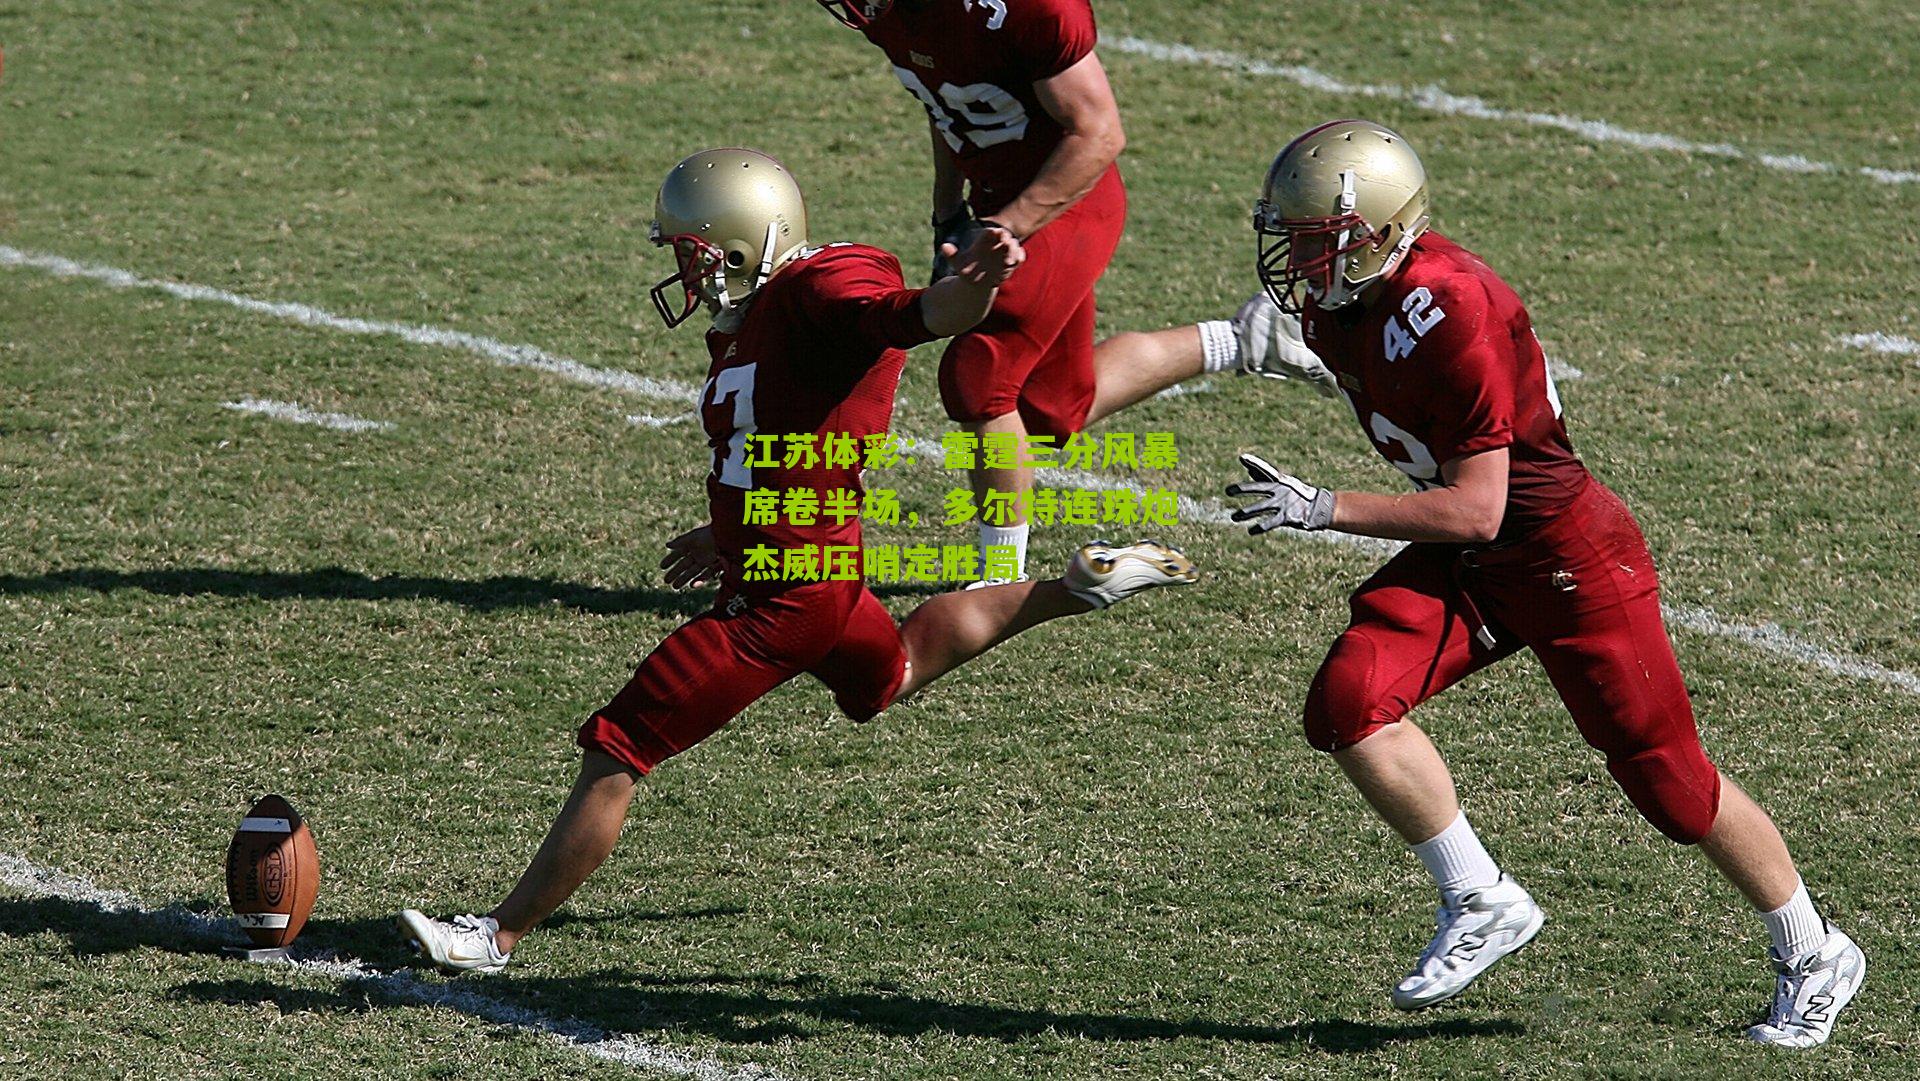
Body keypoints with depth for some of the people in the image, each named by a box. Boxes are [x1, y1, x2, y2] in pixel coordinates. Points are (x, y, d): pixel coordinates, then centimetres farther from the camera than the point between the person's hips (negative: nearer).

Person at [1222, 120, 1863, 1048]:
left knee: (1667, 779, 3)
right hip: (1465, 562, 8)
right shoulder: (1332, 310, -3)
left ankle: (1813, 958, 24)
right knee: (1348, 702, -15)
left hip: (1565, 553, -8)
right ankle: (1480, 903, 0)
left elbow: (1474, 512, -28)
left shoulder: (1446, 314, -30)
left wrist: (1321, 511, -30)